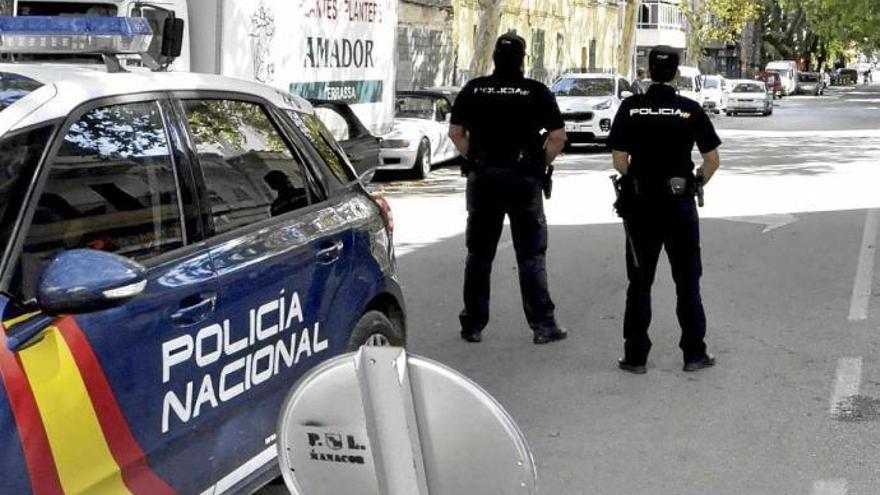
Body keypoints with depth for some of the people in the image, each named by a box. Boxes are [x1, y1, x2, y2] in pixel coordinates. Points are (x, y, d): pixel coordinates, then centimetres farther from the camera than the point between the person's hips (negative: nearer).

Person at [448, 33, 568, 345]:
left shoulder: (473, 90, 2)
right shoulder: (536, 92, -4)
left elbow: (455, 132, 3)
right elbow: (558, 136, -8)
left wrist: (474, 160, 10)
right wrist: (542, 164, 4)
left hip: (482, 178, 2)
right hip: (524, 179, -2)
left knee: (479, 254, 11)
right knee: (531, 255, 5)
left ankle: (473, 325, 14)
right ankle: (543, 325, 5)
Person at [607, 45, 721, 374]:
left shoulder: (630, 107, -4)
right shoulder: (690, 110, -4)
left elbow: (619, 159, -5)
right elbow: (712, 159, -3)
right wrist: (698, 183, 13)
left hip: (640, 202, 0)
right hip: (680, 202, 0)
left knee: (639, 282, 8)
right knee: (687, 280, 10)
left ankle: (635, 356, 9)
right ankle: (694, 354, 13)